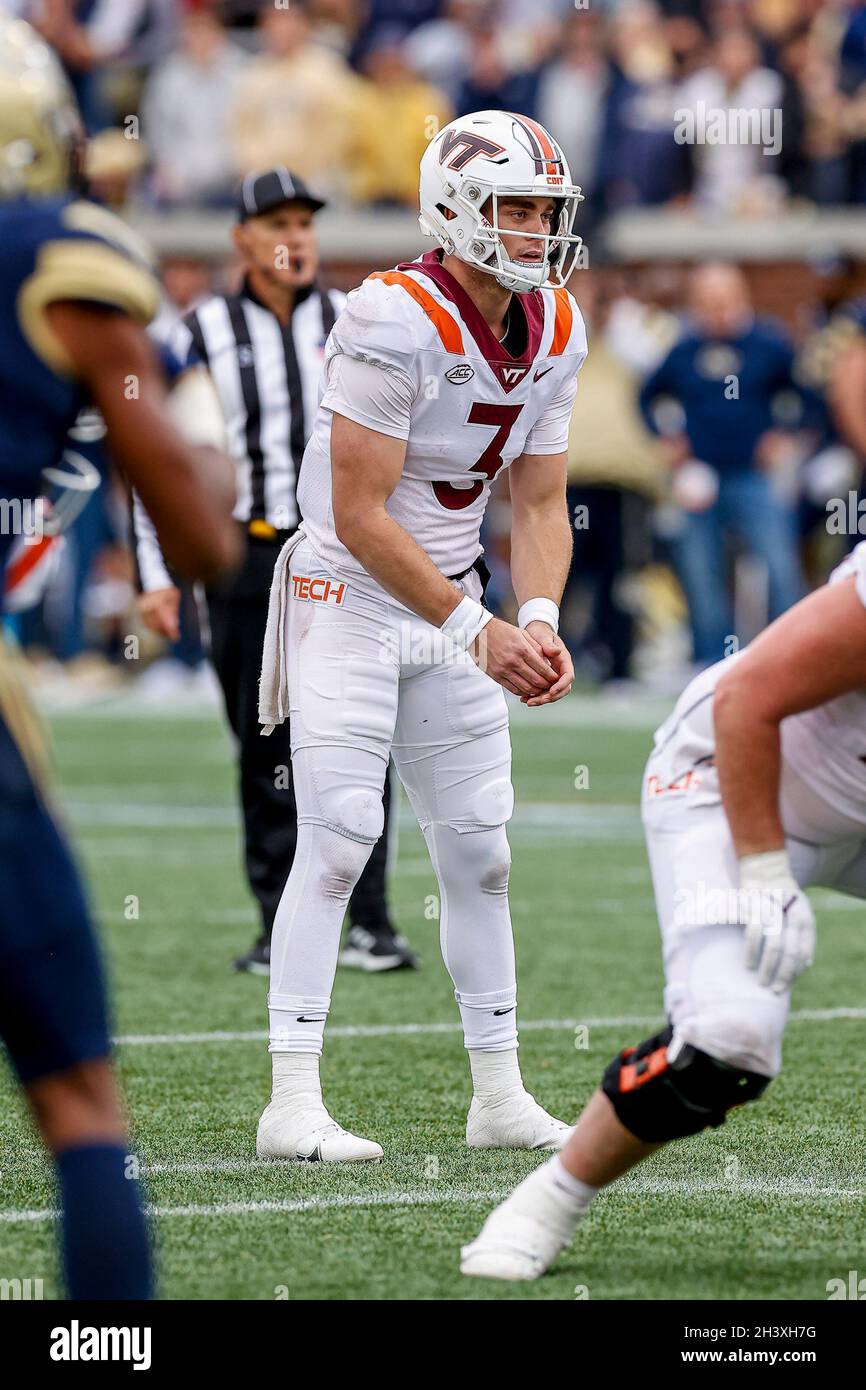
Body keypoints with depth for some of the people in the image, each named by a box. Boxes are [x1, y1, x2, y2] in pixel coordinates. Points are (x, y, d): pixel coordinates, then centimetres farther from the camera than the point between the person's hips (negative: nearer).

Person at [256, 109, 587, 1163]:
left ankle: (500, 1096, 17)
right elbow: (359, 515, -23)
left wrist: (539, 622, -12)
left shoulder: (555, 333, 1)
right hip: (349, 596, -7)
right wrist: (479, 634, -22)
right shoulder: (396, 324, -23)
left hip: (451, 601, 7)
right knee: (337, 840, -13)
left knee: (480, 854, 9)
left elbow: (539, 505, 7)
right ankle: (292, 1105, -11)